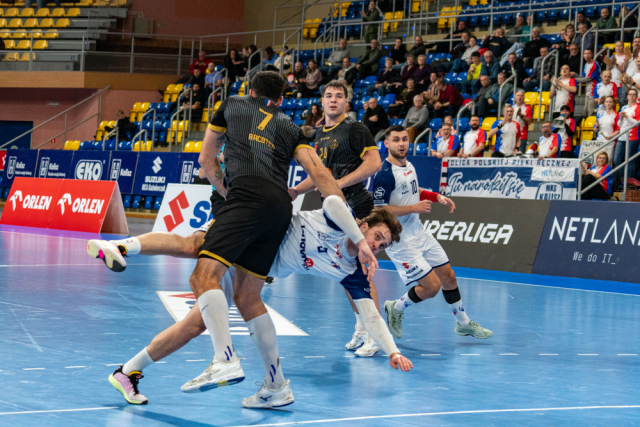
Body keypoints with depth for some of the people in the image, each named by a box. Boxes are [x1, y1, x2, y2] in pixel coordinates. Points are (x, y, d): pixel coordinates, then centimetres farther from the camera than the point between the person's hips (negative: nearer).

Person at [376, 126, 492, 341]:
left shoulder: (409, 166, 6)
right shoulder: (385, 175, -21)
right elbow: (378, 210, -25)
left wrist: (437, 197, 10)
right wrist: (414, 208, -23)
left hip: (419, 233, 9)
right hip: (401, 241, -9)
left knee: (448, 276, 14)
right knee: (432, 286, -11)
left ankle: (463, 323, 31)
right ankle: (396, 308, 15)